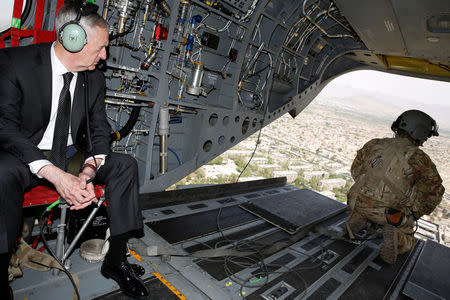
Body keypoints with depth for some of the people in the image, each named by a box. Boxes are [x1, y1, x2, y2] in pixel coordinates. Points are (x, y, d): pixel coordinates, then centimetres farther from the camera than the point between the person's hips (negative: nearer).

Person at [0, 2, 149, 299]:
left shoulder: (94, 78, -1)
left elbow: (99, 129, -2)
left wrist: (87, 174, -22)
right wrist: (56, 175, -33)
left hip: (71, 156, 5)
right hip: (24, 156, -4)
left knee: (125, 164, -13)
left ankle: (116, 260, -8)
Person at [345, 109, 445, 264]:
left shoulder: (374, 144, 3)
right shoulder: (418, 157, -7)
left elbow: (355, 170, 12)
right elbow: (434, 190, -9)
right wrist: (415, 213, 4)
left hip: (358, 203, 3)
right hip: (390, 214, -3)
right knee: (407, 239, 25)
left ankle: (357, 219, 6)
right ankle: (395, 236, -9)